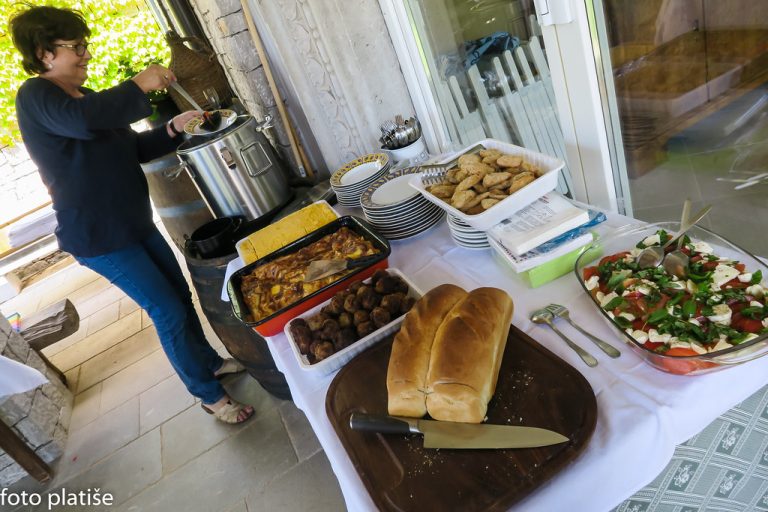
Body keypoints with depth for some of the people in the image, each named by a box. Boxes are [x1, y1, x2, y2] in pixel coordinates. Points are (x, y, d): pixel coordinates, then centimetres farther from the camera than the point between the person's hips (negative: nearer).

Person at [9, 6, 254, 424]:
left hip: (135, 224, 9)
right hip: (98, 237, -9)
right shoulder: (34, 96, -14)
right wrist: (139, 85, -26)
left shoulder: (86, 98, 14)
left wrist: (173, 129, 1)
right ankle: (209, 394, 11)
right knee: (168, 312, -6)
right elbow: (83, 120, -36)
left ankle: (209, 360, 36)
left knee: (181, 295, 15)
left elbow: (134, 149, 17)